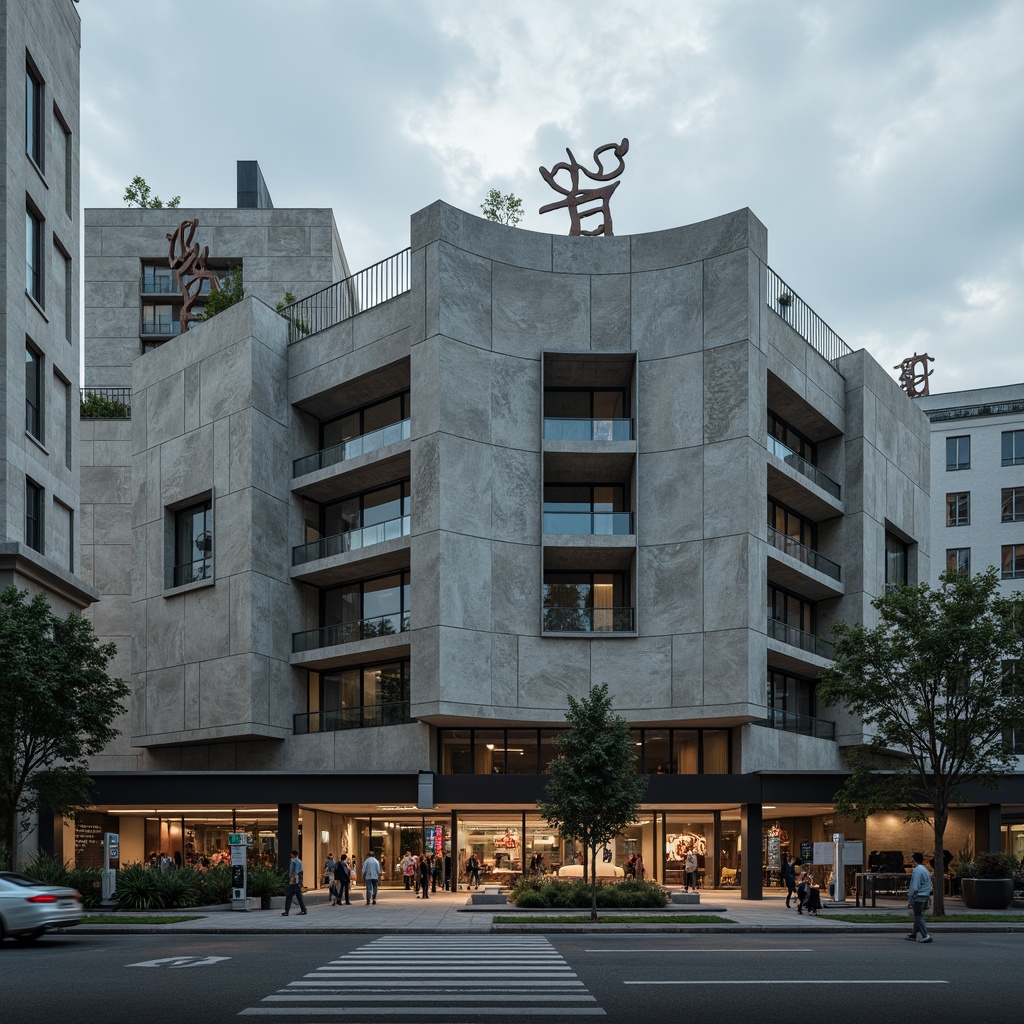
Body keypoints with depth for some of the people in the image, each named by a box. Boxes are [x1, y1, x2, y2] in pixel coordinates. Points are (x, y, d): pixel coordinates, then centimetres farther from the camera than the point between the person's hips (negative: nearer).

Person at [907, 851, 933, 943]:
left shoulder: (916, 870, -15)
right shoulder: (925, 869, 14)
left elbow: (914, 887, -19)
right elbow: (930, 885, 20)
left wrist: (910, 900, -14)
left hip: (918, 897, -9)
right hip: (926, 897, 9)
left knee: (918, 917, -6)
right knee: (919, 917, 16)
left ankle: (926, 935, -13)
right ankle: (913, 935, 25)